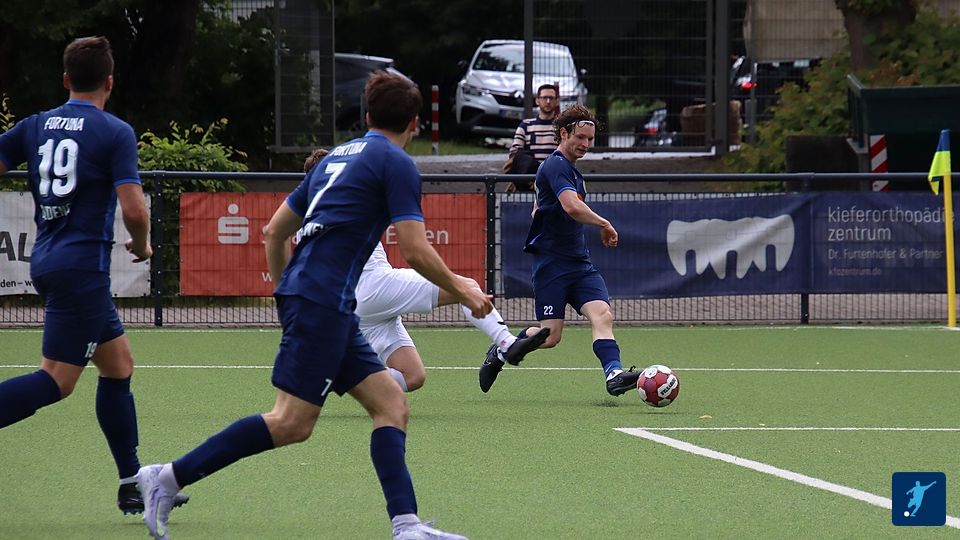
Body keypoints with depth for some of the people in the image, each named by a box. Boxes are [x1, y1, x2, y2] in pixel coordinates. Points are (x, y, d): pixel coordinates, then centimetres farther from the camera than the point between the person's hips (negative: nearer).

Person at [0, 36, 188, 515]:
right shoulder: (115, 133, -8)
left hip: (46, 261, 7)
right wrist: (142, 245, 5)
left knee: (118, 364, 15)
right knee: (56, 382, -8)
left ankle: (132, 485, 16)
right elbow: (134, 210, -14)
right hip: (83, 265, -7)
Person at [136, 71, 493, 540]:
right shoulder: (396, 164, -3)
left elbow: (275, 232, 24)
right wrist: (462, 292, 4)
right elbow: (415, 251, -9)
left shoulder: (335, 158, 21)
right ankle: (169, 478, -11)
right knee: (293, 422, -11)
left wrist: (285, 292, 34)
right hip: (322, 301, -9)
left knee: (390, 403, 5)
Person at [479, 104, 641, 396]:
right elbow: (572, 207, -27)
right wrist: (604, 224, -14)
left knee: (602, 314, -15)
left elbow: (537, 208, 33)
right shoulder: (556, 166, -12)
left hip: (579, 262, 9)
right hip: (552, 261, -9)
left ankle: (614, 373, -32)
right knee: (550, 336, -8)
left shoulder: (569, 168, 20)